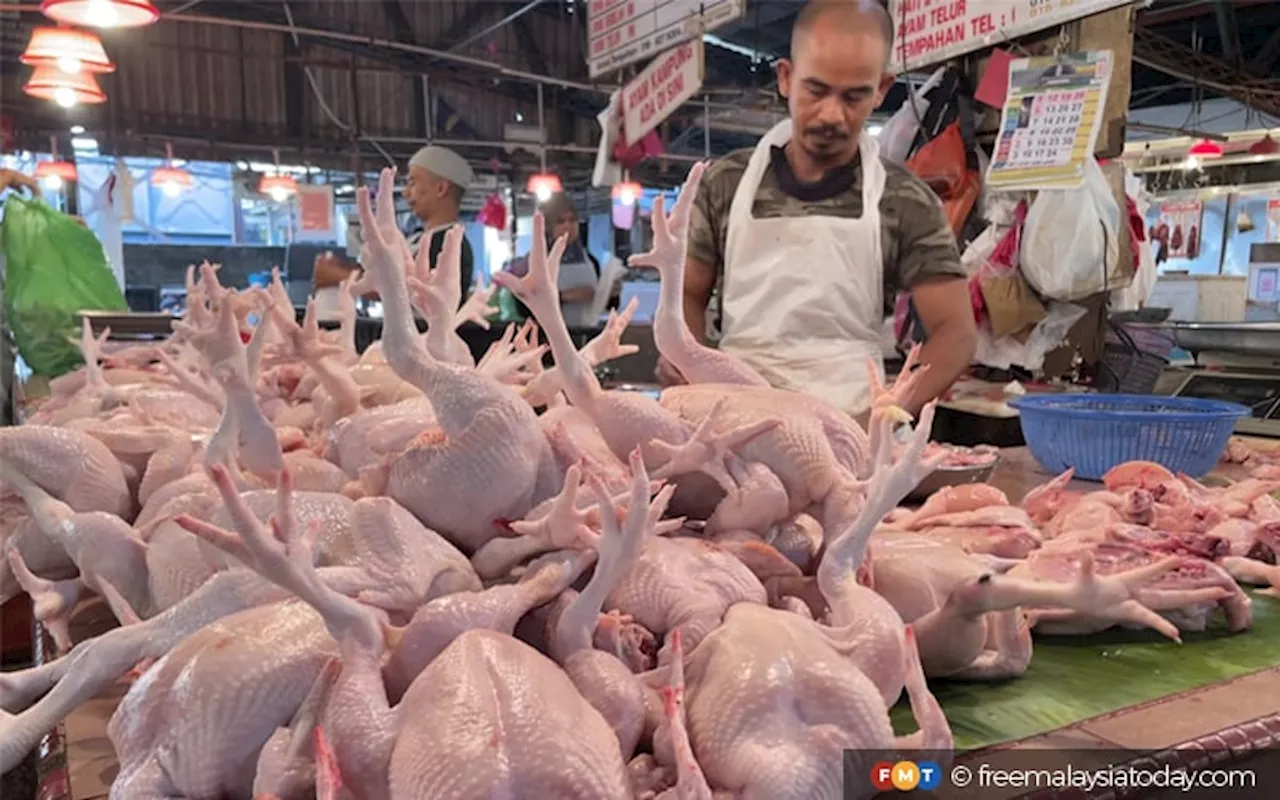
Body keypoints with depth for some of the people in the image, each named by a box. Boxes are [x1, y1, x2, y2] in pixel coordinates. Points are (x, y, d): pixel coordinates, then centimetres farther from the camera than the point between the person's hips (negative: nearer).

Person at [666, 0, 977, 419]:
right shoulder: (725, 183, 6)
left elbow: (955, 331, 2)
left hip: (849, 425, 0)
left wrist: (883, 417, -13)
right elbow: (689, 291, 15)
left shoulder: (906, 205, 2)